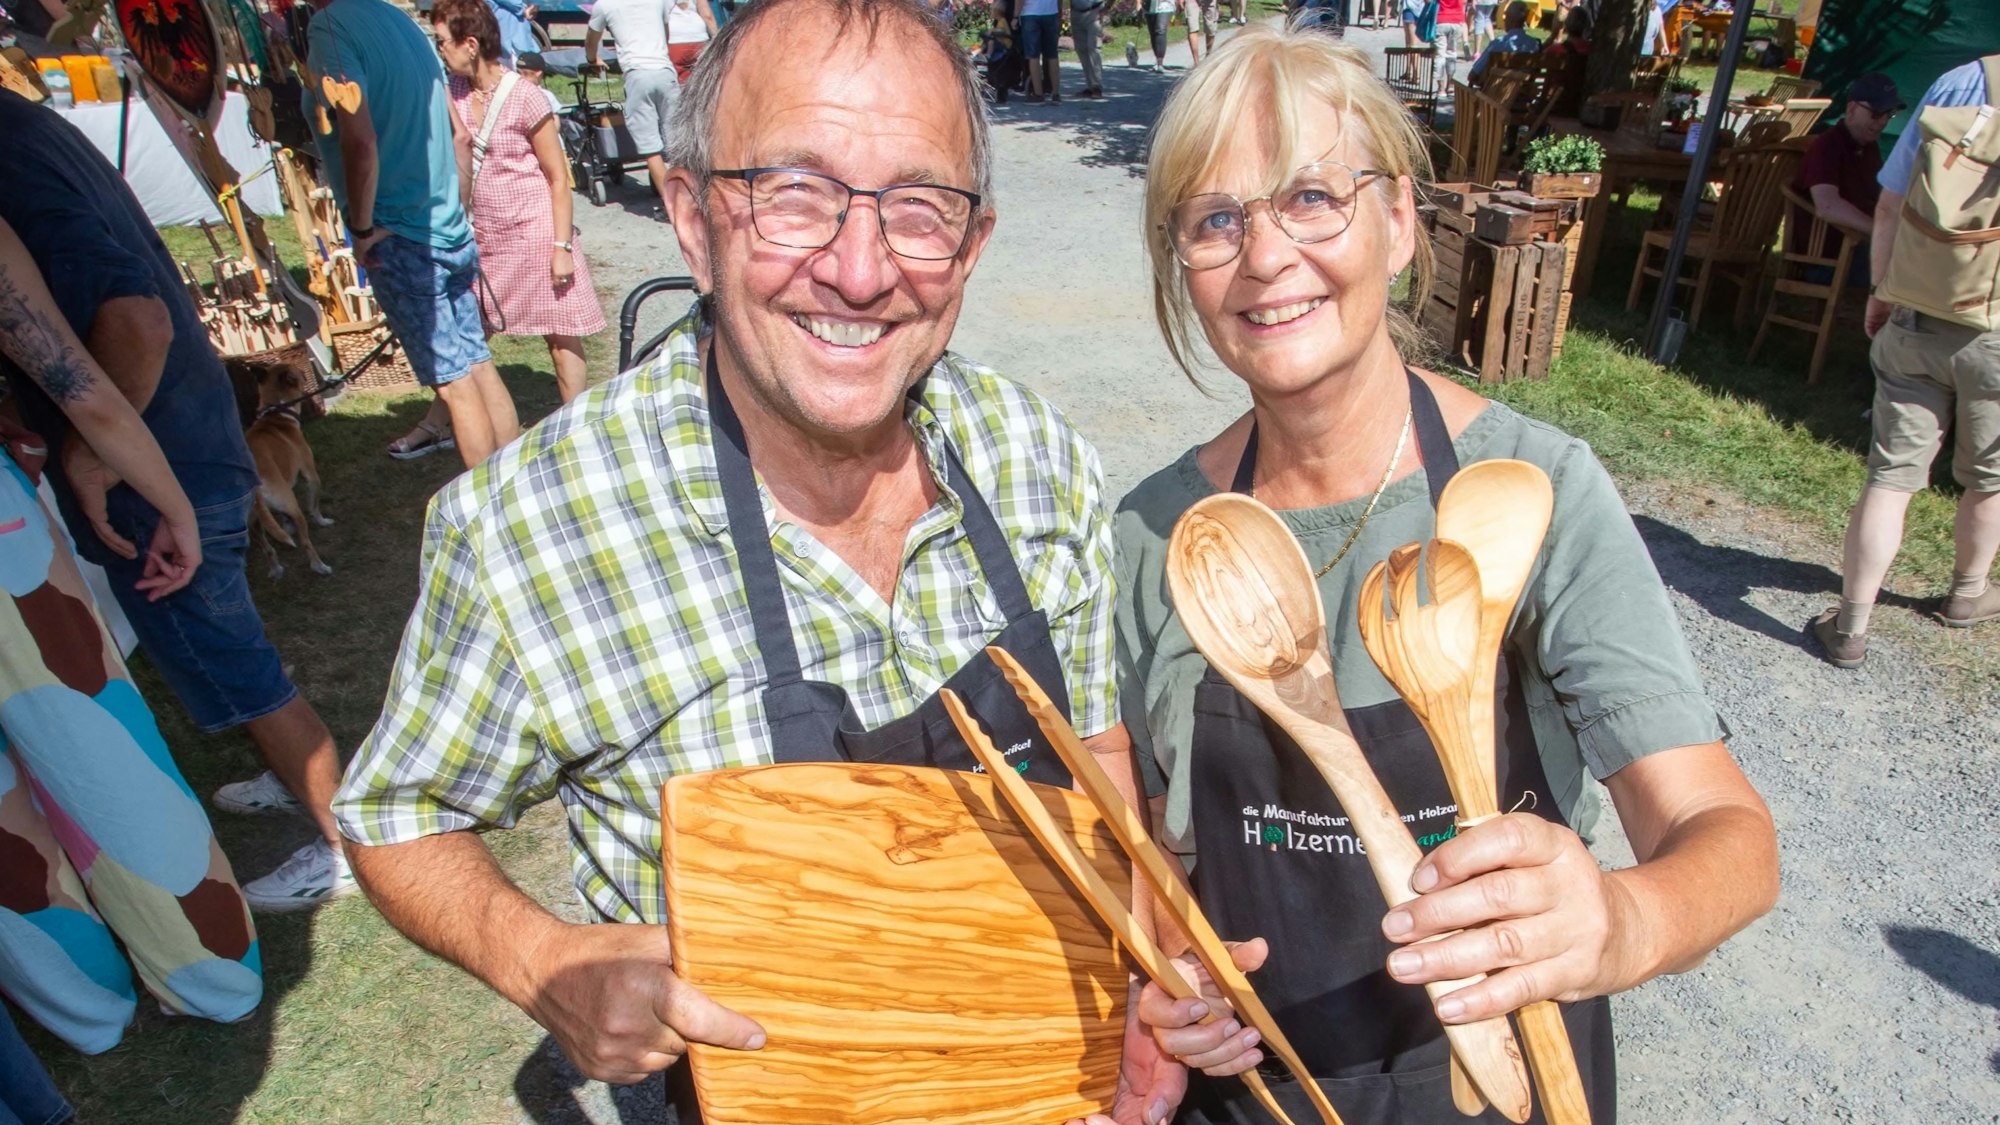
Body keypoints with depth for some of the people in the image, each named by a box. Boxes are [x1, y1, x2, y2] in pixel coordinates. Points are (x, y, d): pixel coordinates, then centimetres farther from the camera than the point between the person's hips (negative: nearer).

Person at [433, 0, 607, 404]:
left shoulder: (525, 98, -13)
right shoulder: (454, 91, 5)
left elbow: (558, 178, -11)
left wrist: (562, 246, -14)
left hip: (536, 233, -6)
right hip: (487, 236, 6)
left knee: (560, 334, 4)